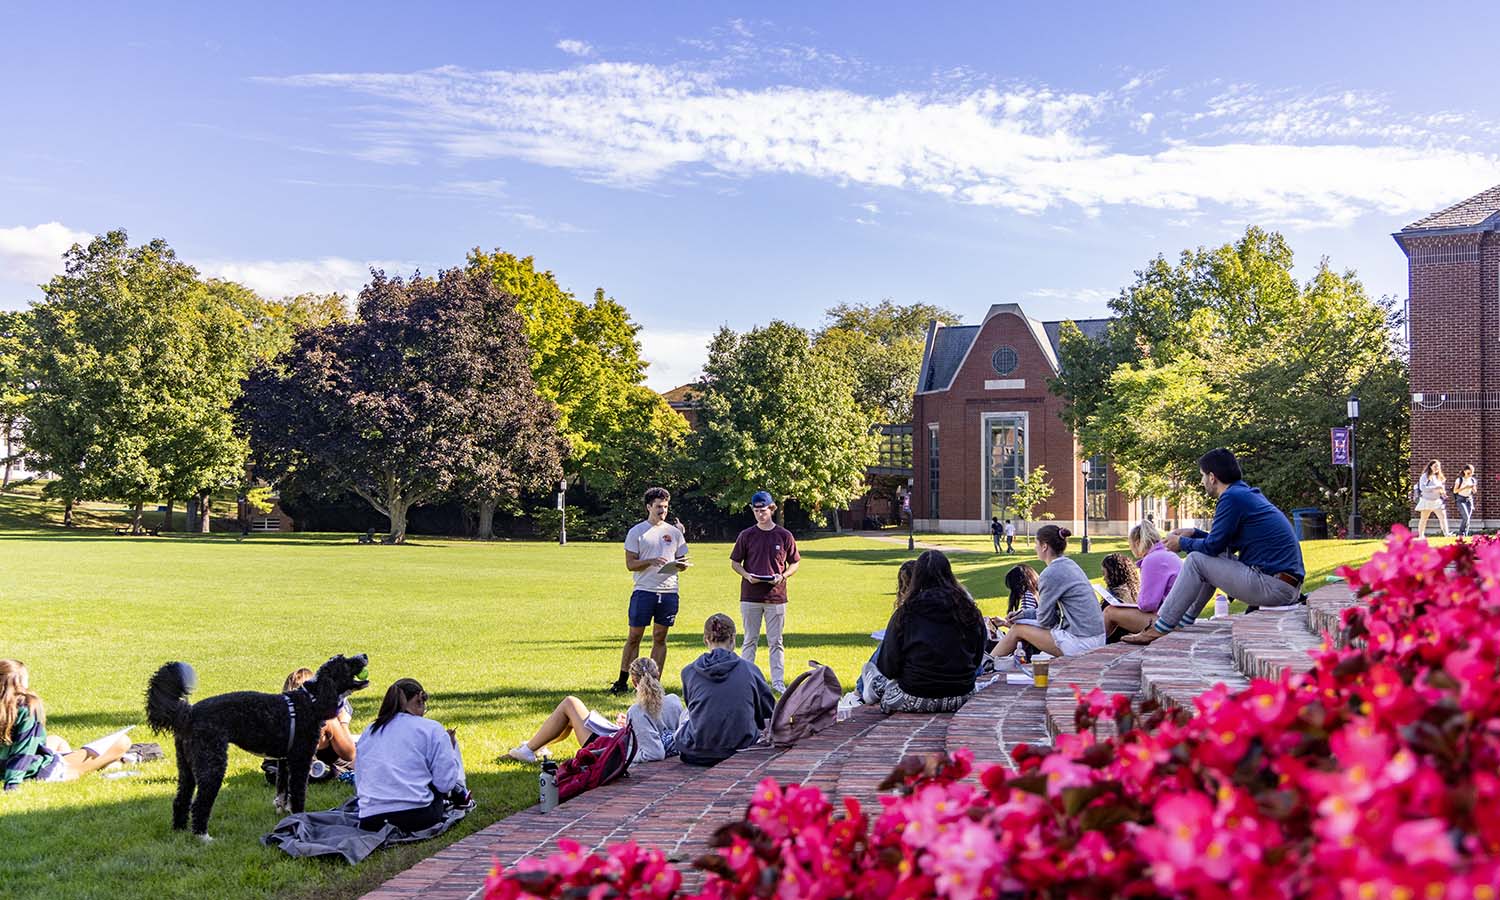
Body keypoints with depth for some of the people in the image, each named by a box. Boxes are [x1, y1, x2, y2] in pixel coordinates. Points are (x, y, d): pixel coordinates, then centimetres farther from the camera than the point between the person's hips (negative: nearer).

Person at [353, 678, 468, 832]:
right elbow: (445, 783, -5)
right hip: (416, 817, -5)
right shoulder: (431, 729, -2)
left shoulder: (369, 731, 14)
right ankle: (459, 795, 36)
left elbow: (358, 785, 17)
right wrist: (450, 748, 11)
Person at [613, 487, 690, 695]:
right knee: (634, 636, 1)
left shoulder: (674, 532, 12)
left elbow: (682, 561, 16)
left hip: (669, 591, 3)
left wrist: (682, 564, -8)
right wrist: (651, 562, -19)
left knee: (660, 638, 6)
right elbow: (630, 564, -3)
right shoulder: (637, 531, 2)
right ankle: (623, 681, 9)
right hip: (644, 590, -3)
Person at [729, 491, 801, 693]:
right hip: (750, 595, 0)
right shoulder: (746, 535, 3)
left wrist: (783, 576, -10)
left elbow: (795, 563, 9)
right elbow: (734, 562, 8)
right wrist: (747, 575, -10)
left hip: (776, 596, 0)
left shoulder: (784, 536, 3)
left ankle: (778, 681, 11)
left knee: (776, 642, 5)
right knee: (750, 640, 6)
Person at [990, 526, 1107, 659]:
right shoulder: (1069, 564, 12)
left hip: (1081, 644, -9)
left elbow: (1044, 620, -10)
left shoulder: (1051, 574, -16)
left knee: (1017, 630, 4)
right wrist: (1022, 615, 18)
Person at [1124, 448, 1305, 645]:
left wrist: (1182, 543, 7)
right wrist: (1194, 533, 26)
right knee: (1211, 562, 23)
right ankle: (1181, 624, 26)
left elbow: (1213, 546, -10)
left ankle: (1159, 629, -1)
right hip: (1290, 586, 10)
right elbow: (1225, 543, 26)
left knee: (1196, 560, -5)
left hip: (1275, 587, -10)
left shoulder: (1232, 497, -12)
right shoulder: (1249, 494, 19)